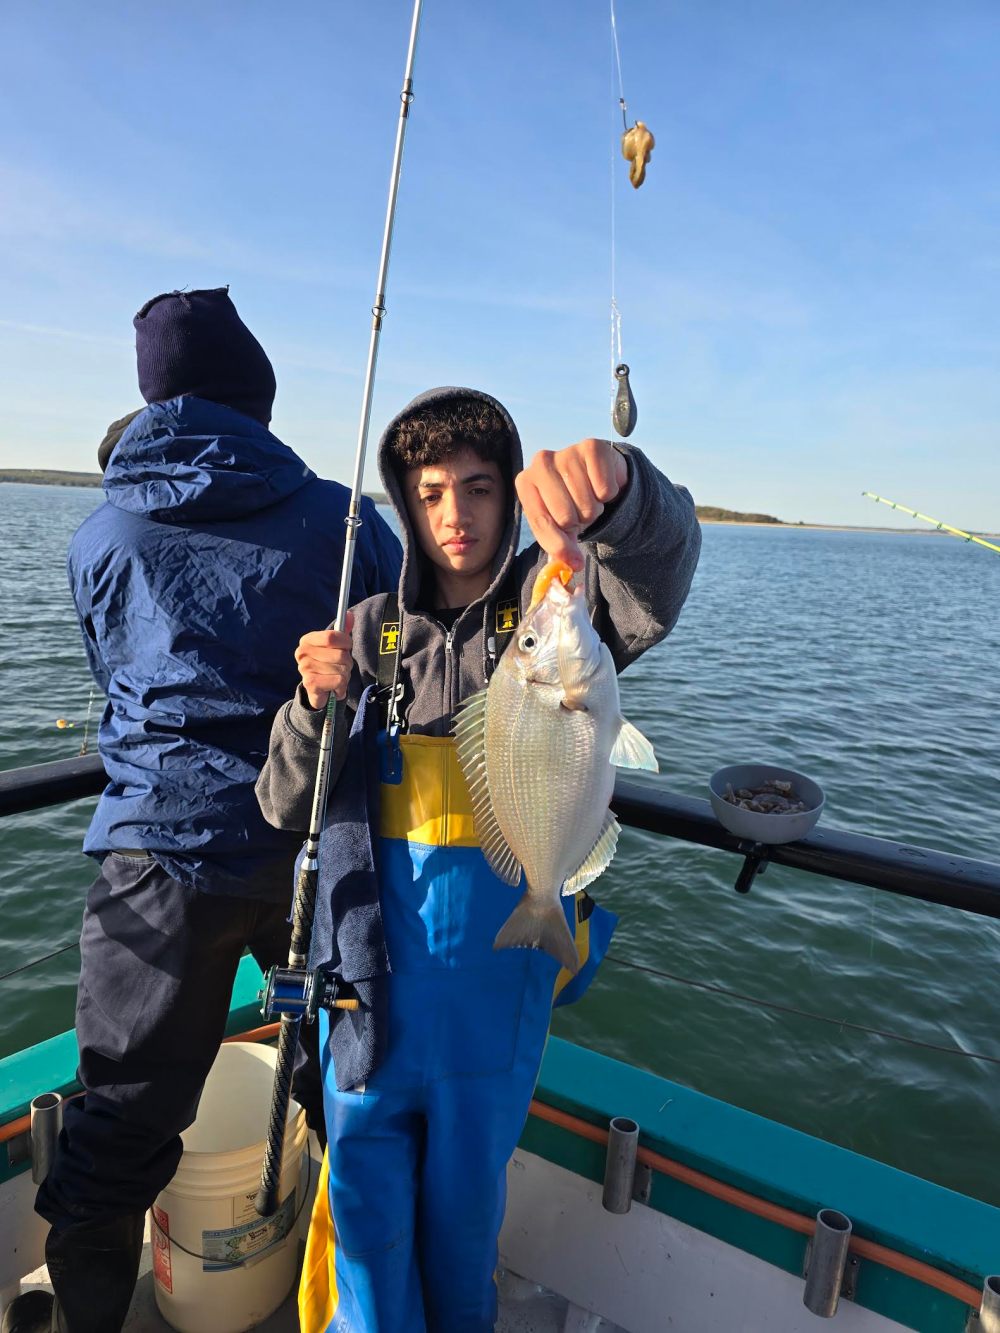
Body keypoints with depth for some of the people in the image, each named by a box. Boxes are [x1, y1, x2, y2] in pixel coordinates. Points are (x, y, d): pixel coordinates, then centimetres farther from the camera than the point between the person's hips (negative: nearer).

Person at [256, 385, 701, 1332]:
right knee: (365, 1151, 13)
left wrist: (613, 488, -47)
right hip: (374, 926, 2)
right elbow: (287, 807, 4)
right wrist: (317, 703, -15)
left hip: (506, 929, -1)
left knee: (467, 1164, 16)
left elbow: (660, 564, -25)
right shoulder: (375, 630, 5)